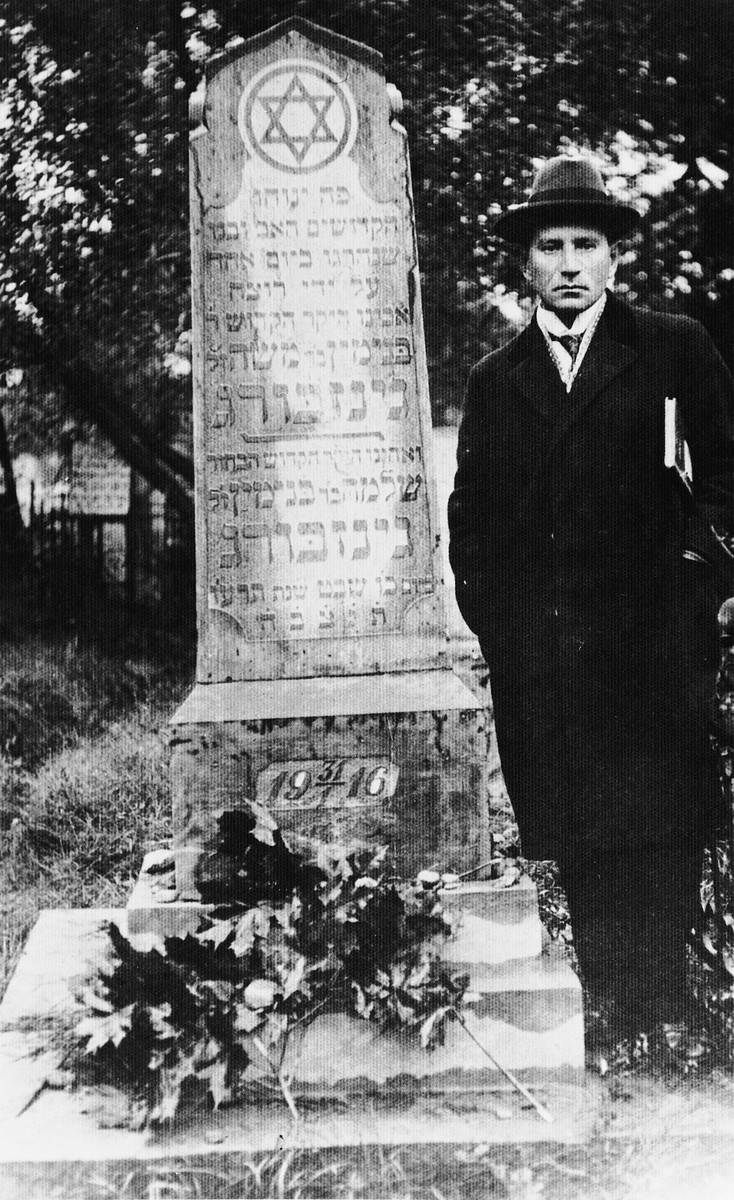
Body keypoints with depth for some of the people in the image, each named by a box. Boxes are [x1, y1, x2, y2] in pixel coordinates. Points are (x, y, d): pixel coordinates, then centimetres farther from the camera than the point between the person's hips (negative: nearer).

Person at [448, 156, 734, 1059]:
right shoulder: (494, 380, 17)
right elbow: (470, 510, 17)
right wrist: (487, 610, 7)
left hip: (650, 635, -2)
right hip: (536, 647, 3)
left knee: (661, 817, -4)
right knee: (573, 832, 2)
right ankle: (606, 998, 10)